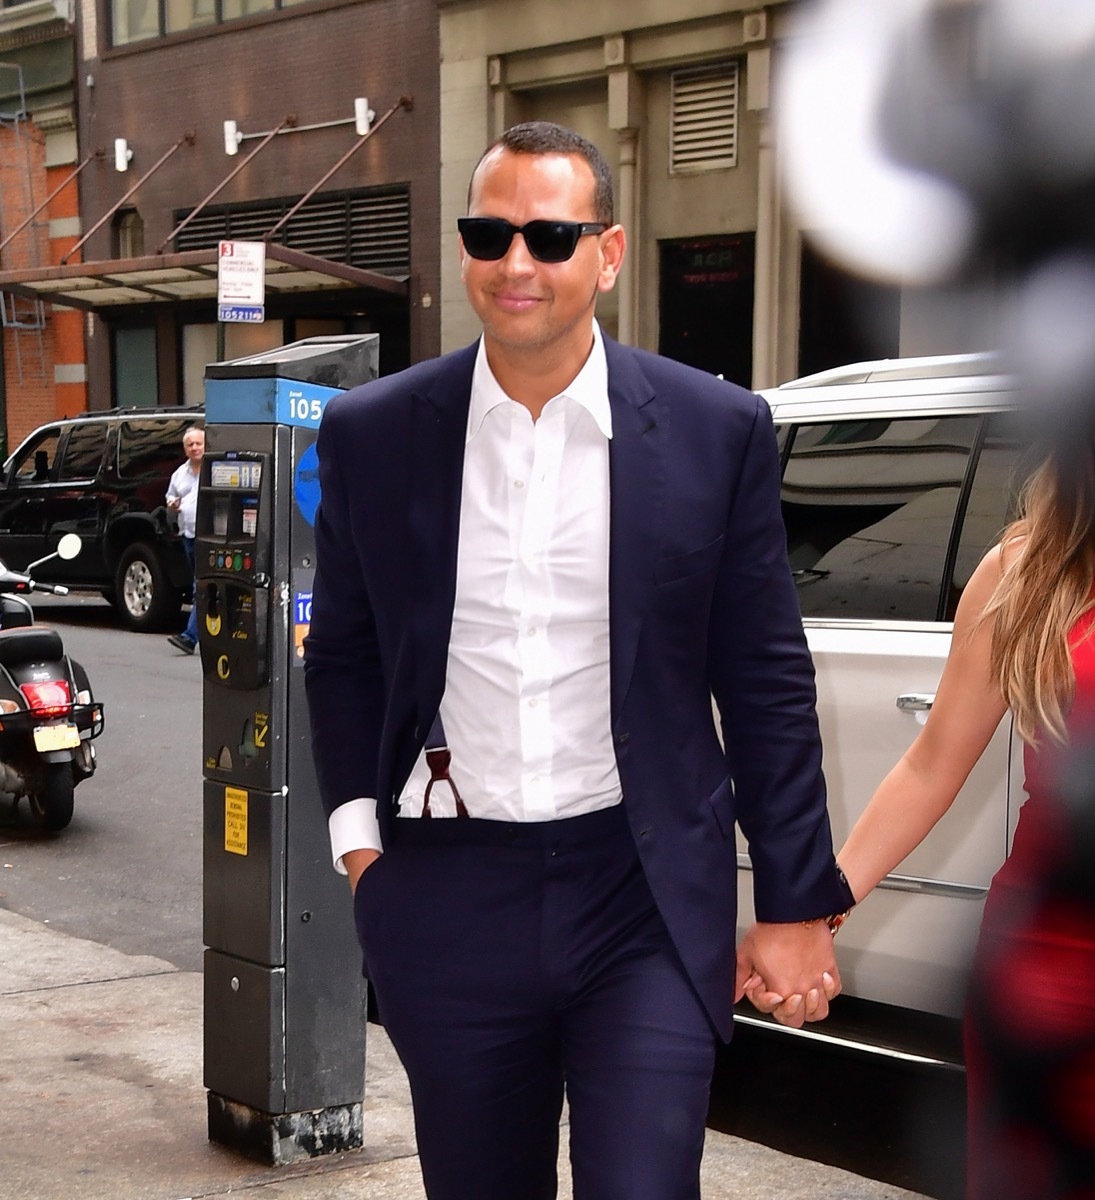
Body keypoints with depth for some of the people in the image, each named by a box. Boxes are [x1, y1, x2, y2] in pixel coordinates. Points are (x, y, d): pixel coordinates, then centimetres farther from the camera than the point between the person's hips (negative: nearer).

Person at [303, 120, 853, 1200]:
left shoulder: (717, 431, -2)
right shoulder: (371, 434, 3)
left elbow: (767, 685, 1)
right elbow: (342, 657, 12)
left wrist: (797, 905, 1)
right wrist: (358, 836, 1)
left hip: (647, 901, -2)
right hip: (448, 898, 2)